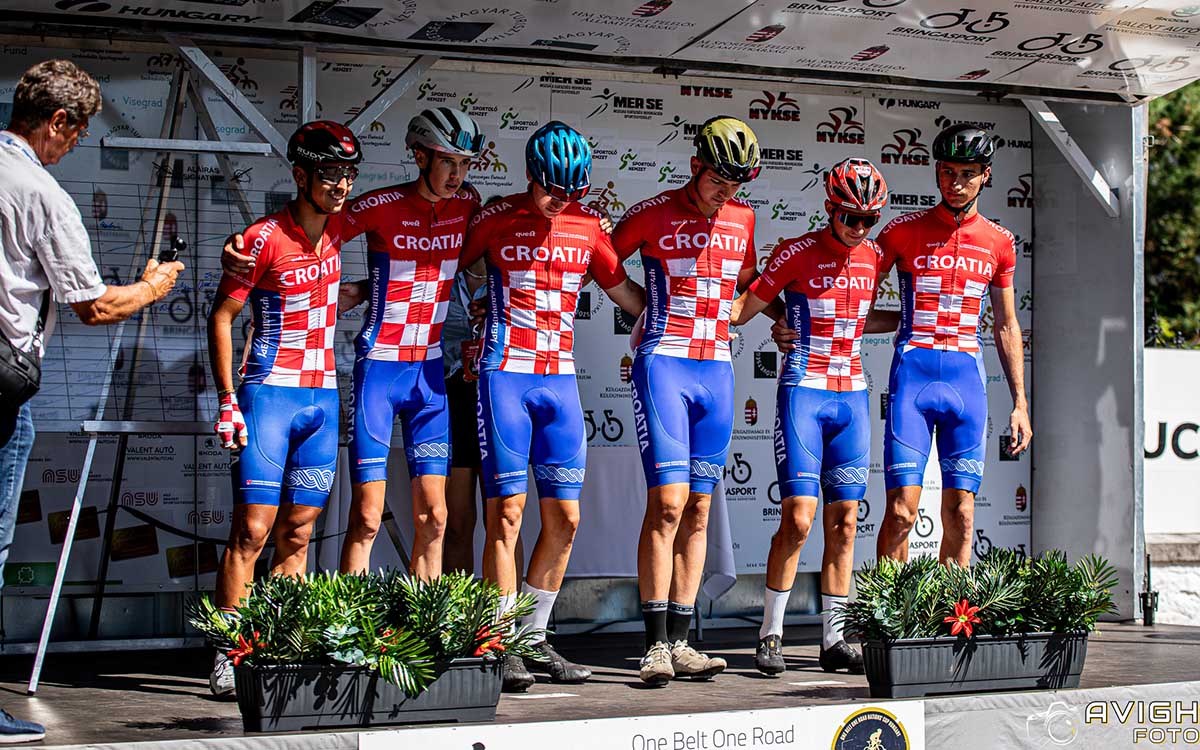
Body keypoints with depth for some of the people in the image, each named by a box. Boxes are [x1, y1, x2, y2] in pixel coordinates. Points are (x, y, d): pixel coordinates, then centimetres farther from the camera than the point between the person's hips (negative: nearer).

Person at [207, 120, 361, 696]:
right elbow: (221, 317, -6)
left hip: (323, 395, 6)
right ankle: (228, 657, -7)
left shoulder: (337, 227, 7)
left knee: (297, 534, 6)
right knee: (252, 529, -10)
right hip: (269, 393, -6)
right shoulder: (265, 238, -10)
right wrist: (227, 400, -11)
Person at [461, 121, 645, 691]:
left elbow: (621, 289, 20)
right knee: (508, 512, -7)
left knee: (565, 517, 4)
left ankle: (534, 638, 16)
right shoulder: (497, 220, -1)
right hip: (505, 374, -4)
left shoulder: (588, 225, 8)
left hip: (560, 378, 4)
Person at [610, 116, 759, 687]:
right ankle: (656, 644, -10)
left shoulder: (742, 219, 11)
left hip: (716, 369, 5)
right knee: (668, 501, -13)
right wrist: (653, 310, 5)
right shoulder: (653, 215, -4)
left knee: (697, 510, 5)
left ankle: (680, 641, 9)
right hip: (663, 365, -5)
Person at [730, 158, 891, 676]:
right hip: (803, 393, -5)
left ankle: (833, 640, 10)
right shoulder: (797, 254, -7)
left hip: (851, 398, 5)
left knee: (844, 521, 4)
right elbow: (744, 308, -6)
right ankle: (770, 634, 1)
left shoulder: (874, 258, 9)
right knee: (798, 517, -11)